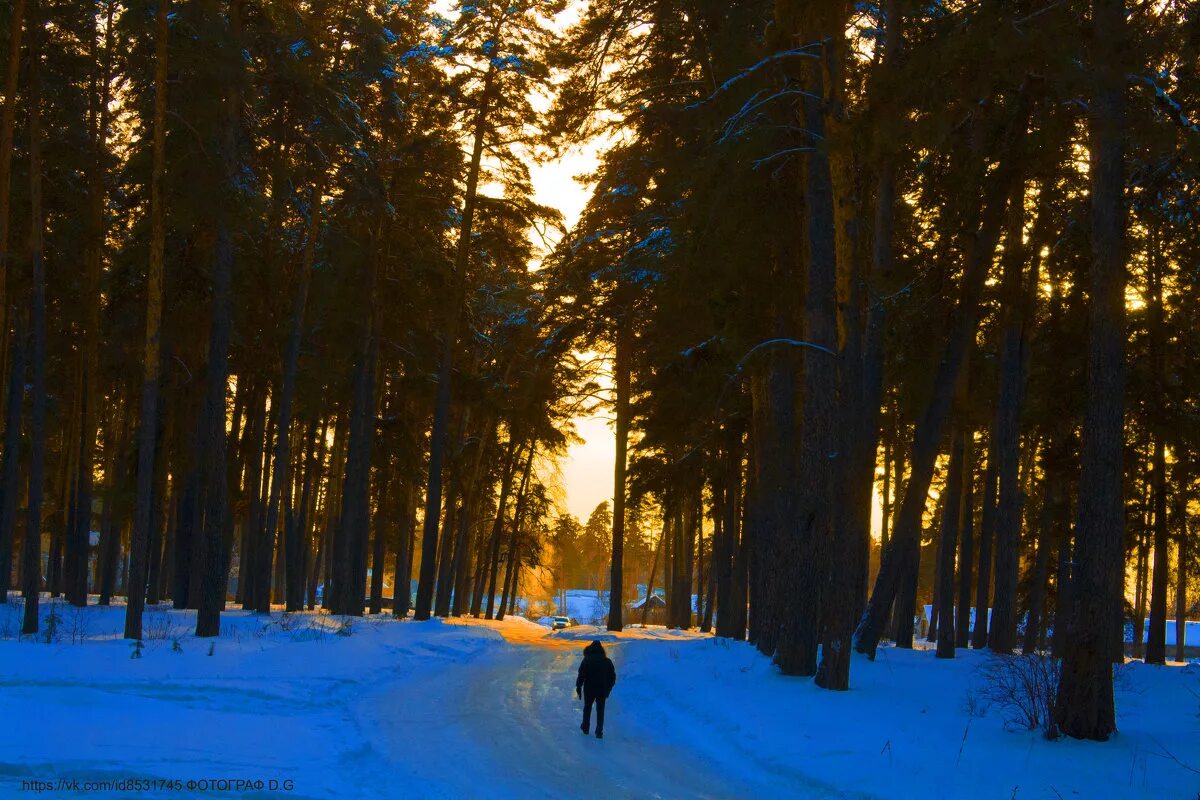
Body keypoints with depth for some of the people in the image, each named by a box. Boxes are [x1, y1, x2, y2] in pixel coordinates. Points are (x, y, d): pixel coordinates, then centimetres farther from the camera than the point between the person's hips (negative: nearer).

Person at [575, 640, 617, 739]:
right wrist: (608, 688, 16)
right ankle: (599, 732, 7)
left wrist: (579, 688, -3)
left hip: (589, 689, -2)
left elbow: (581, 676, -12)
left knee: (587, 708, 18)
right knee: (600, 710, 9)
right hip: (602, 690, 2)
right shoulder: (607, 662, 1)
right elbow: (613, 677, 7)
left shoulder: (587, 661, -10)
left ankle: (585, 728, 28)